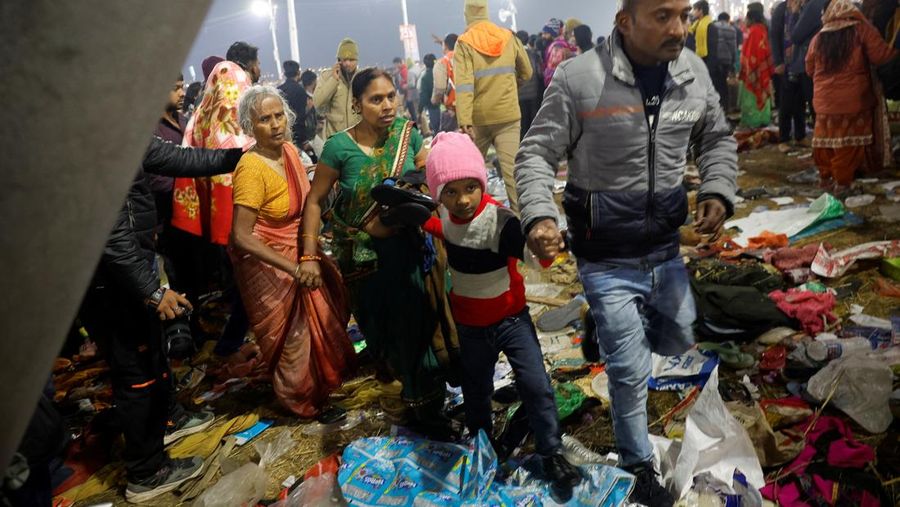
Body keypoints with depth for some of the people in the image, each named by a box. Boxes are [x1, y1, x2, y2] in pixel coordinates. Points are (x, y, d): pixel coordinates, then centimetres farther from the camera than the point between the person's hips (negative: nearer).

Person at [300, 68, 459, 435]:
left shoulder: (406, 132, -7)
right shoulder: (340, 146, -15)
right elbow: (315, 200, -7)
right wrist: (309, 257, -11)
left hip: (409, 248, 2)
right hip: (367, 256, -2)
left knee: (419, 321, 11)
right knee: (384, 326, 12)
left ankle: (425, 404, 36)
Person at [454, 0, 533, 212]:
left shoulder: (464, 43, -6)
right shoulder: (509, 37, 4)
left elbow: (463, 85, -16)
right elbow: (526, 73, 14)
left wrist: (464, 121, -21)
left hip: (478, 118, -1)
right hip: (509, 115, 1)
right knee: (511, 168, -3)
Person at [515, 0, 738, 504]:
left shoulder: (694, 72, -3)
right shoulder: (578, 78, -18)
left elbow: (717, 140, 11)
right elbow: (537, 154, -12)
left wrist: (719, 193, -7)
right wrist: (540, 215, -29)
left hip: (667, 248, 5)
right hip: (607, 257, -5)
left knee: (678, 341, 24)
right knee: (631, 372, 4)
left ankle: (609, 331, 53)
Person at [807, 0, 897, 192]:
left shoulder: (818, 38, 8)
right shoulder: (861, 30, -3)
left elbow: (810, 69, 19)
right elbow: (882, 55, -5)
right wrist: (895, 49, 15)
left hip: (824, 100, 4)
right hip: (853, 100, -3)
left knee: (826, 137, 14)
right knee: (848, 140, 3)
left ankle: (826, 175, 22)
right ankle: (842, 180, 4)